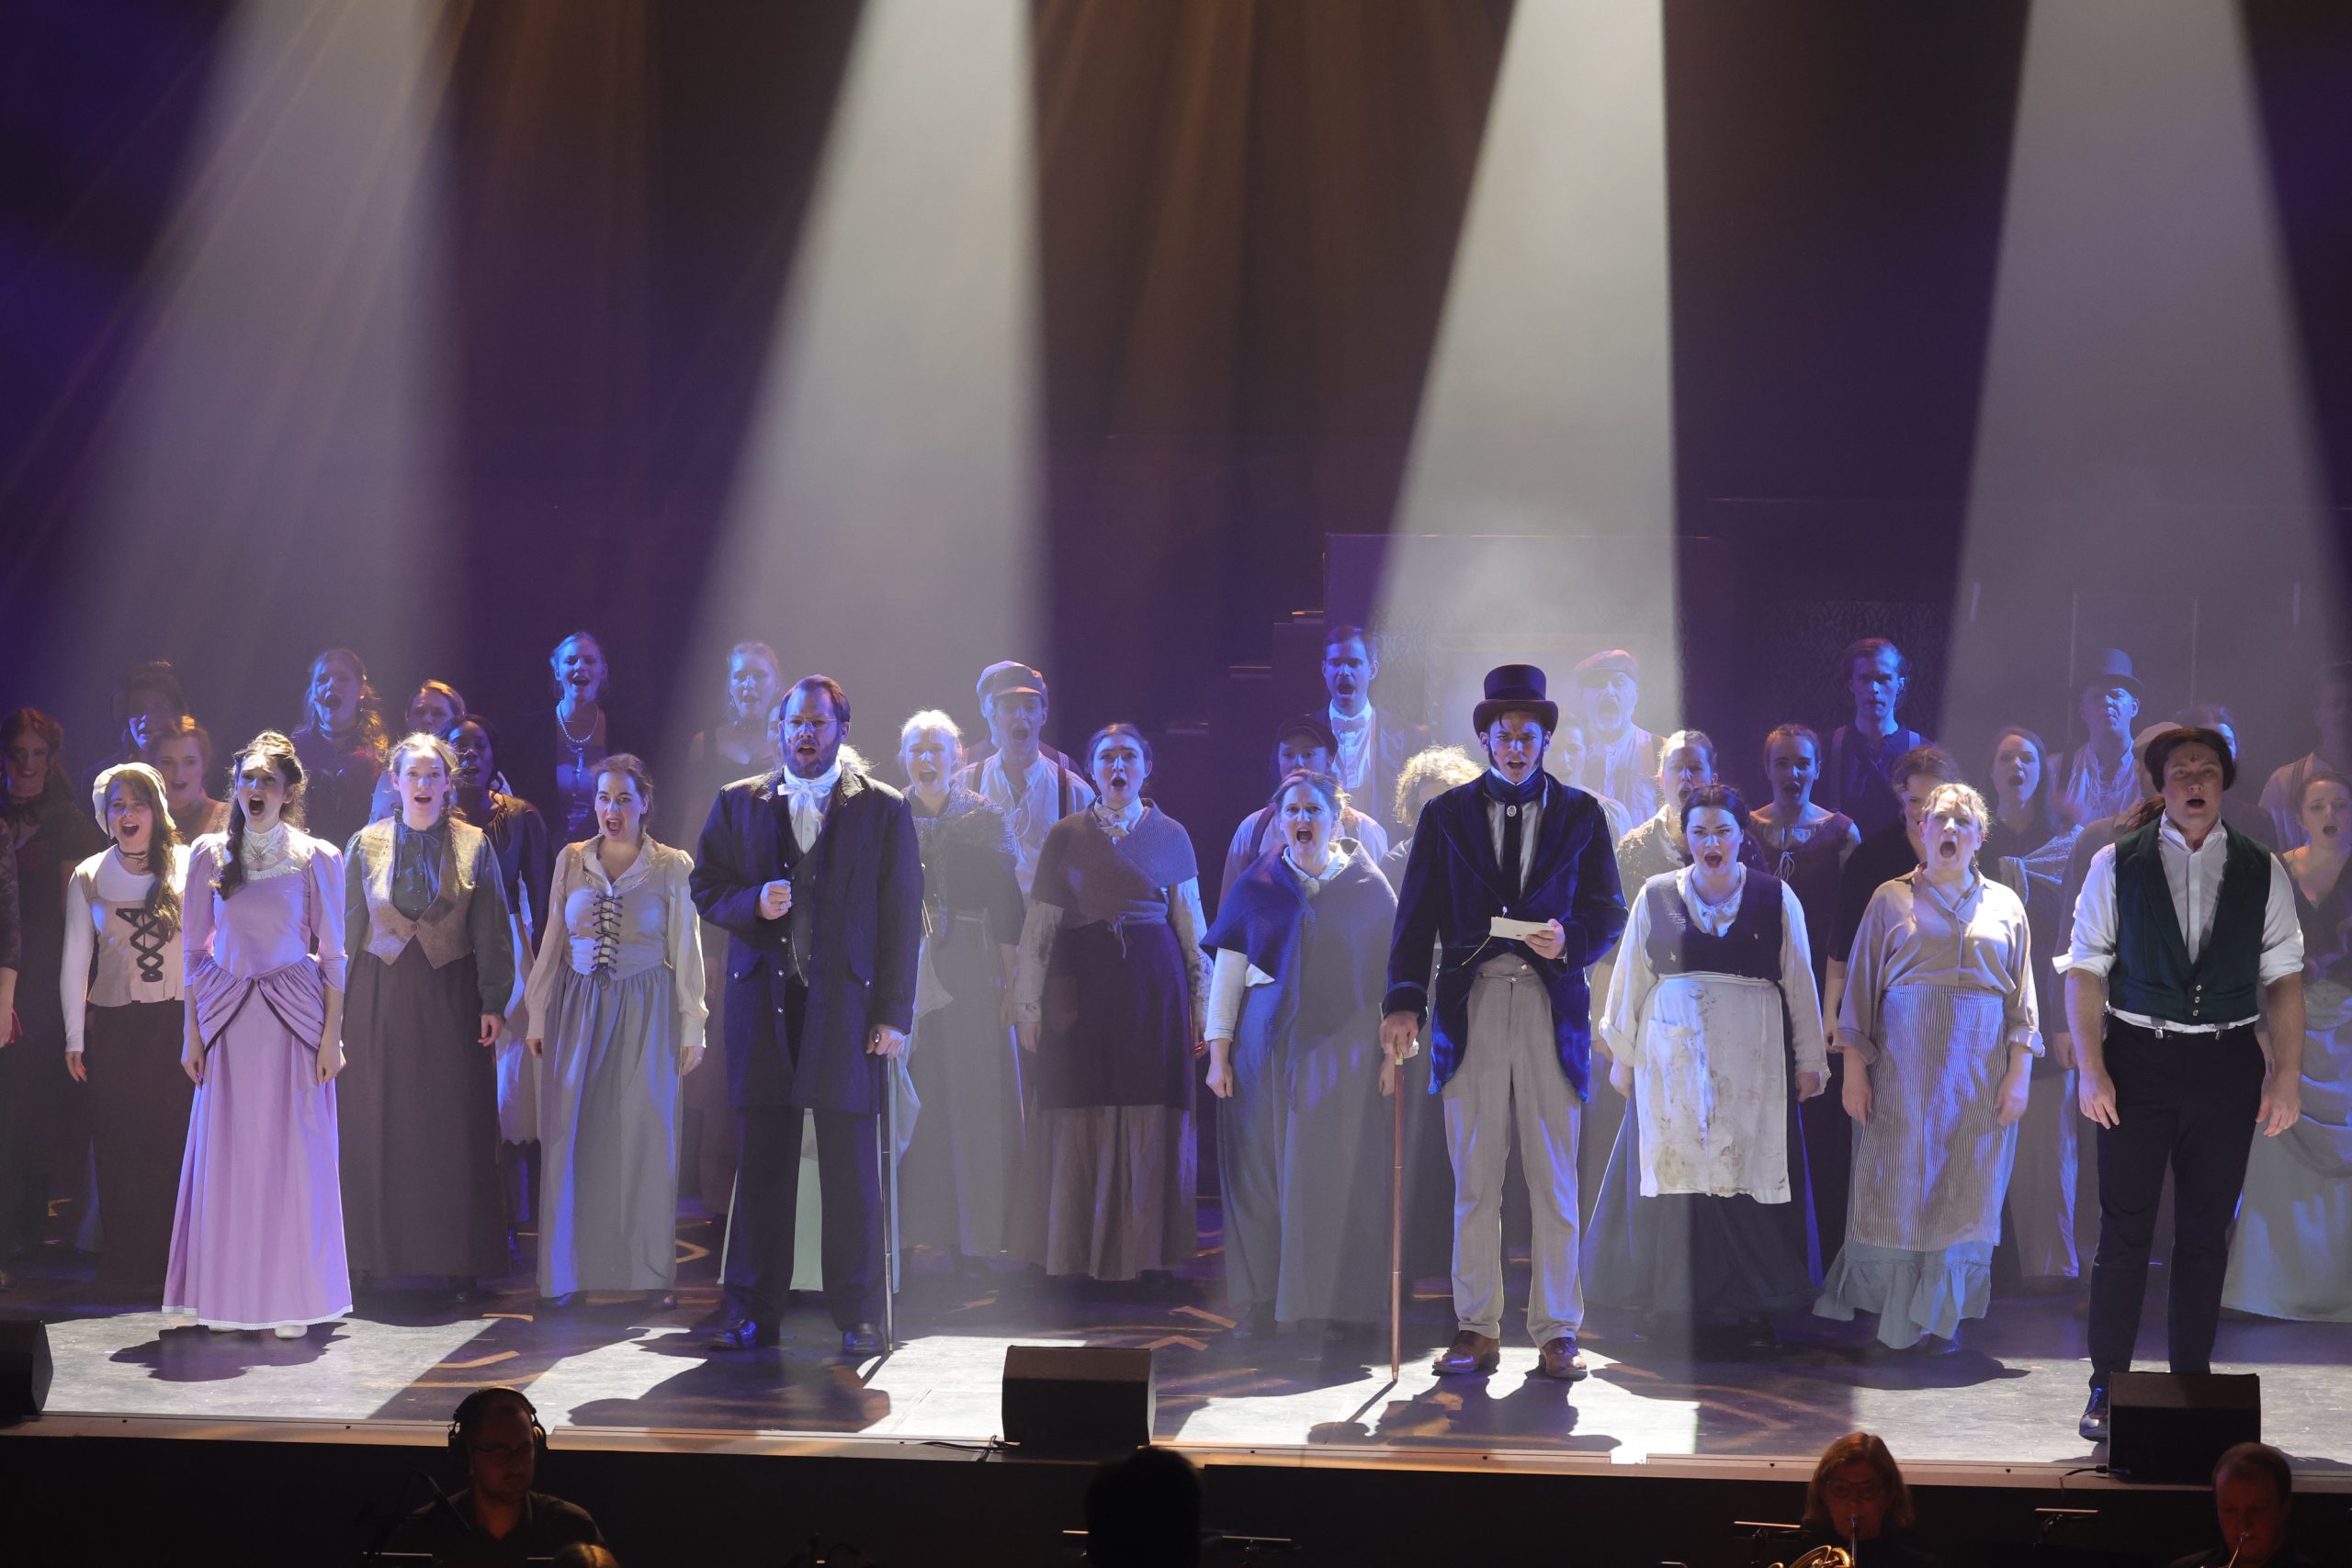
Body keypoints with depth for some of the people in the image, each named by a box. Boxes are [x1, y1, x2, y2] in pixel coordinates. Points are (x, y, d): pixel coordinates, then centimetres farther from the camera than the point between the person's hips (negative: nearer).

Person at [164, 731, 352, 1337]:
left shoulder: (317, 859, 0)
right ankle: (227, 1296, 11)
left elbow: (333, 956, 1)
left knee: (294, 1153, -1)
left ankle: (290, 1299, 7)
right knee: (226, 1154, 3)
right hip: (228, 1016, 2)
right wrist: (193, 1032, 4)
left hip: (295, 1015, -2)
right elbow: (195, 950, 9)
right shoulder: (209, 855, 6)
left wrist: (331, 1036, -4)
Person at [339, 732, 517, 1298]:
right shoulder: (365, 845, 4)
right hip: (381, 996, 1)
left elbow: (493, 932, 3)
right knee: (379, 1129, 2)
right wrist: (336, 1006, 3)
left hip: (451, 998, -1)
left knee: (457, 1129, 0)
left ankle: (461, 1263, 5)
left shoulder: (473, 845, 3)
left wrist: (493, 1003, -3)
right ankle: (382, 1257, 9)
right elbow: (347, 930, 6)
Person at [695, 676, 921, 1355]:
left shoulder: (883, 808, 6)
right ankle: (751, 1312, 11)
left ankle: (857, 1315, 5)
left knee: (851, 1166, -2)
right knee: (760, 1160, 4)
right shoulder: (737, 804, 13)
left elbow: (901, 915, 3)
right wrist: (753, 903, -10)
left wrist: (895, 1013, -4)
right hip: (762, 1001, 2)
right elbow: (705, 887, 12)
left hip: (846, 1004, -2)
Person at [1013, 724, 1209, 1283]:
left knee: (1151, 1123, -1)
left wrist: (1204, 1001, 3)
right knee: (1079, 1120, -2)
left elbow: (1191, 924, 8)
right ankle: (1077, 1254, 5)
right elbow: (1039, 925, 5)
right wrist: (1028, 1005, 0)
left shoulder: (1170, 835, 8)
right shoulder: (1066, 837, 7)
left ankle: (1144, 1252, 6)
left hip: (1154, 985, 0)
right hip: (1081, 984, 0)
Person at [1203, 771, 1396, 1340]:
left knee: (1334, 1175, -2)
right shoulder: (1255, 886, 8)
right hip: (1266, 1047, 1)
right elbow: (1226, 973, 7)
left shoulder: (1369, 888, 5)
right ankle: (1261, 1301, 6)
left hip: (1343, 1051, -1)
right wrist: (1219, 1052, 0)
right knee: (1263, 1173, 1)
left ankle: (1334, 1302, 5)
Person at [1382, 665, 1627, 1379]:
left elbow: (1607, 911, 8)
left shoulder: (1580, 814, 11)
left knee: (1555, 1180, 1)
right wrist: (1403, 1000, -7)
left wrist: (1569, 939, -13)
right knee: (1473, 1179, 2)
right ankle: (1477, 1330, 8)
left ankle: (1557, 1334, 6)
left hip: (1552, 1006, 0)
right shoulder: (1446, 815, 11)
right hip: (1471, 1008, 0)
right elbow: (1417, 916, 5)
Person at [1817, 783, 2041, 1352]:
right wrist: (1854, 1067, -3)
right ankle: (1888, 1306, 8)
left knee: (1964, 1191, 2)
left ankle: (1941, 1315, 12)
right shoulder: (1891, 899, 7)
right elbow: (1861, 986, 5)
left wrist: (2020, 1073, -1)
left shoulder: (2004, 905, 11)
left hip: (1980, 1066, 1)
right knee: (1898, 1185, -2)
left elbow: (2022, 996, 8)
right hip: (1903, 1064, -1)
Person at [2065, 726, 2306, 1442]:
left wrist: (2286, 1075, -2)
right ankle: (2107, 1385, 9)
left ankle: (2193, 1384, 18)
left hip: (2226, 1064, 2)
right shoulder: (2117, 864, 1)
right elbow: (2086, 970, -1)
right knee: (2126, 1229, 0)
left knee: (2206, 1232, 8)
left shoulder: (2262, 871, 5)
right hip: (2138, 1063, -2)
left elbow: (2283, 979, 5)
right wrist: (2091, 1068, -9)